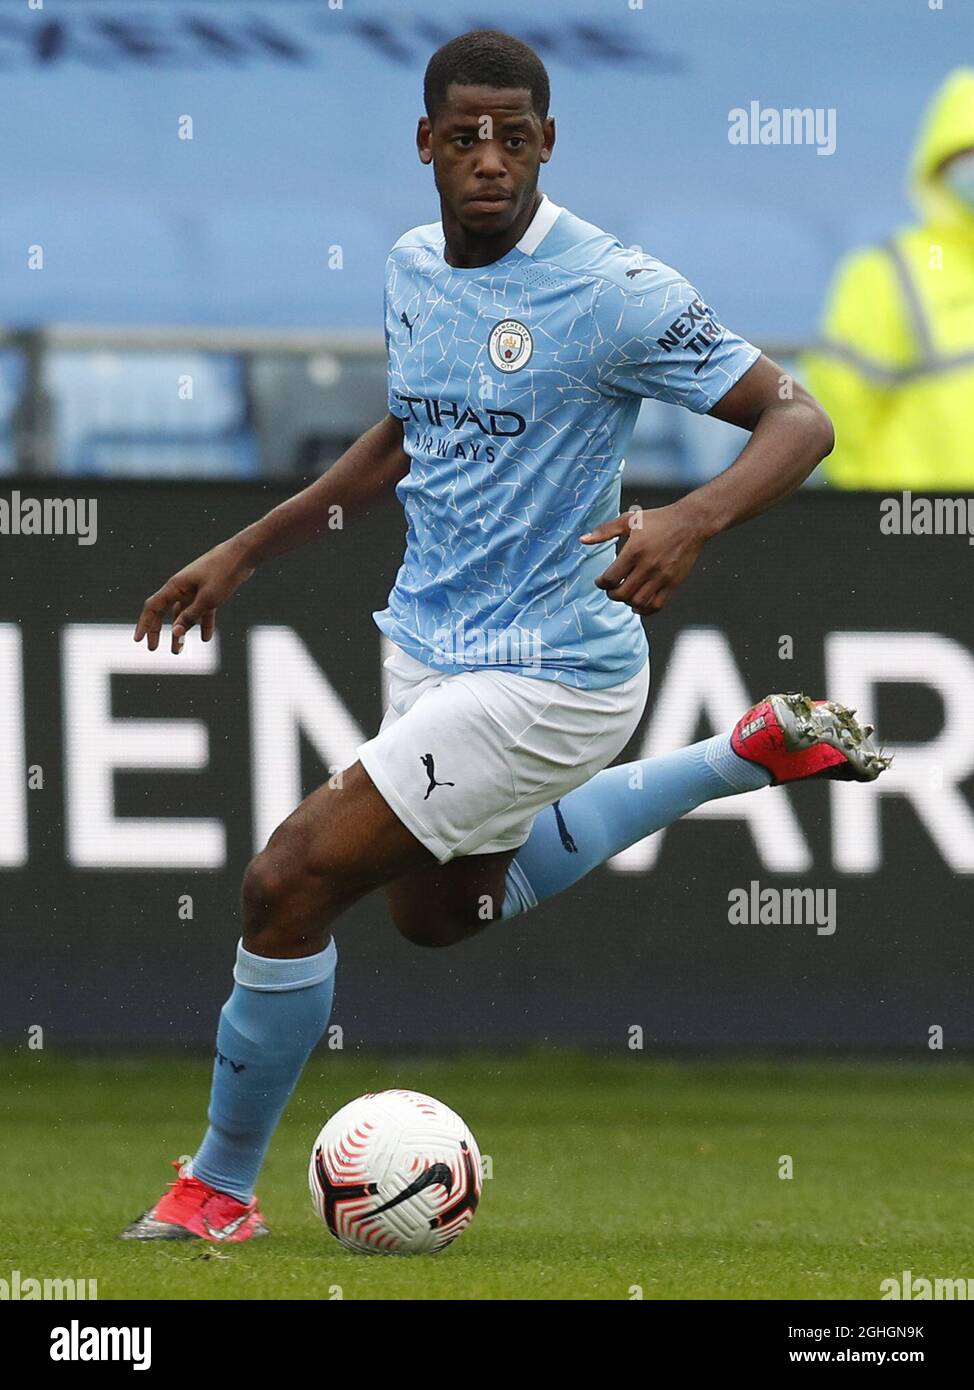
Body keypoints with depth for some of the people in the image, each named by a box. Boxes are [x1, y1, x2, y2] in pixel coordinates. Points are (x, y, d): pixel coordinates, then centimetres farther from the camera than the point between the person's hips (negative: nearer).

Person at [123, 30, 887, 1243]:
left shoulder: (611, 290, -21)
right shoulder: (413, 266, 2)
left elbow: (797, 421, -19)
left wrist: (692, 520, -37)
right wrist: (249, 549, 18)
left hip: (546, 675, -9)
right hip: (428, 647, 9)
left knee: (288, 881, -14)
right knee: (440, 909, 30)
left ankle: (221, 1187, 6)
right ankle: (752, 754, 36)